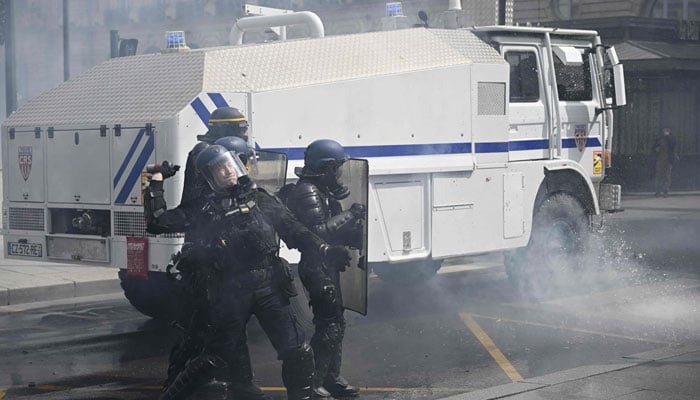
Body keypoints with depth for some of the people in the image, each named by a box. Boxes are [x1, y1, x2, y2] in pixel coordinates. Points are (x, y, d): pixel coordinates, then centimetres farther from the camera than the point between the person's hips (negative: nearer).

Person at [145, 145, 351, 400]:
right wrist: (156, 183, 10)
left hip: (269, 287, 1)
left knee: (298, 354, -6)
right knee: (215, 357, 7)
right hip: (229, 293, -1)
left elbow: (295, 232, 7)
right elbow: (158, 222, 11)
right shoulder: (204, 210, 9)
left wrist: (325, 250, -7)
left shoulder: (260, 199, 10)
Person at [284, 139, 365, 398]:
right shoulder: (308, 193, -18)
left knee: (336, 322, 16)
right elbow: (319, 230, -28)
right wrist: (350, 215, -22)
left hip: (328, 266, 11)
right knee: (329, 325, -10)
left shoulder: (322, 191, 15)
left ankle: (331, 379, 26)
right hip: (318, 268, -11)